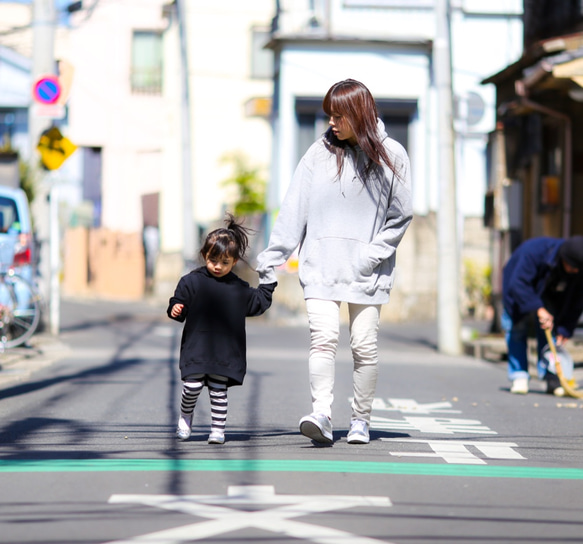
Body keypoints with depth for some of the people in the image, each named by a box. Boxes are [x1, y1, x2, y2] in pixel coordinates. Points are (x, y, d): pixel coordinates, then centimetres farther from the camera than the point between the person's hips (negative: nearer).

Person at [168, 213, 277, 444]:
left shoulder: (239, 288, 9)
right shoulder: (192, 281, 1)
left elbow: (257, 305, 23)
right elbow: (179, 304, 2)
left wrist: (268, 285, 18)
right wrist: (175, 310, -18)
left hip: (226, 351, 1)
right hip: (196, 347, -1)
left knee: (218, 390, 0)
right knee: (193, 385, -9)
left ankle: (218, 429, 10)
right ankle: (185, 417, 19)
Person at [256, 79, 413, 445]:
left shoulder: (391, 156, 3)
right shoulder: (320, 153, 5)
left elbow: (401, 216, 5)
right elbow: (294, 211, 4)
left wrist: (372, 254, -7)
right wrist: (271, 262, 0)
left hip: (367, 272, 0)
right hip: (320, 266, 0)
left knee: (365, 345, 0)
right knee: (323, 337, -14)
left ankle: (361, 419, 12)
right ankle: (322, 415, -20)